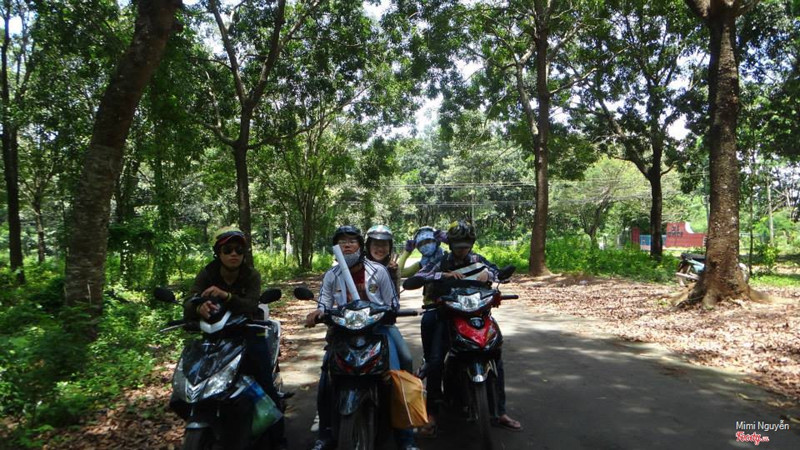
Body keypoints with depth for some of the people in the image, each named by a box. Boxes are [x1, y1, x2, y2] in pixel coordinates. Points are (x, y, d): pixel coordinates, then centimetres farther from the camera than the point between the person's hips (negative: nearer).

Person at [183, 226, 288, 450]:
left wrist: (226, 296, -45)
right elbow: (187, 306, -22)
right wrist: (199, 307, -47)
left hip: (249, 331, -1)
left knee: (265, 385, -8)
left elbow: (251, 307, -27)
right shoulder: (207, 274, -8)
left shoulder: (251, 275, -11)